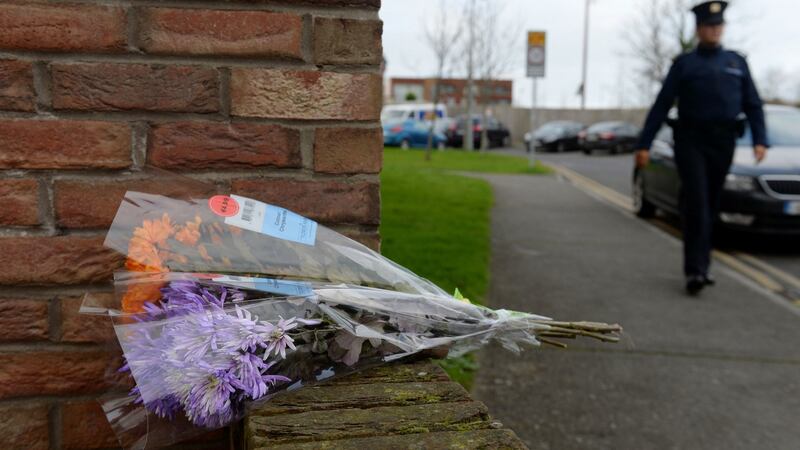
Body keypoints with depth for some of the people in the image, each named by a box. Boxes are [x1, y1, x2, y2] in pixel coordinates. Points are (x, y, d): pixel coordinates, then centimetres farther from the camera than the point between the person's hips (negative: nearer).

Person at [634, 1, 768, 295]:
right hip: (690, 140, -3)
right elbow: (661, 106, 2)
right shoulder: (684, 64, 6)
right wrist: (644, 144, -5)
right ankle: (695, 269, -14)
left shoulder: (737, 63, 14)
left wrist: (760, 140, -3)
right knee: (696, 202, -13)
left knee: (711, 205, 8)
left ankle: (700, 265, 18)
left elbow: (753, 105, 11)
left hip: (723, 143, 3)